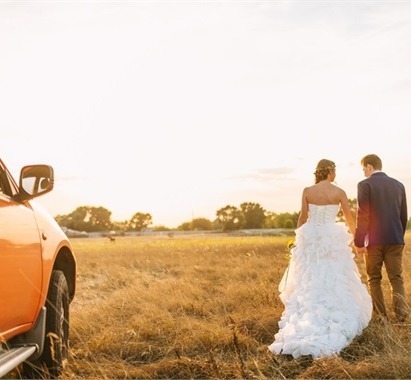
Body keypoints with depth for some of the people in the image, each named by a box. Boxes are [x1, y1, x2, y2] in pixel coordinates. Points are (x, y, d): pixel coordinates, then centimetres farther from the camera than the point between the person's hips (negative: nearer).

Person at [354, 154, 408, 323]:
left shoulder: (365, 185, -7)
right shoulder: (398, 185, 9)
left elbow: (362, 215, -12)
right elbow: (404, 215, 12)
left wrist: (359, 241, -7)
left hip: (374, 240, -4)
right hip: (395, 239, 4)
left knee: (374, 279, 7)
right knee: (396, 277, 8)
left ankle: (380, 315, 5)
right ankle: (401, 313, -5)